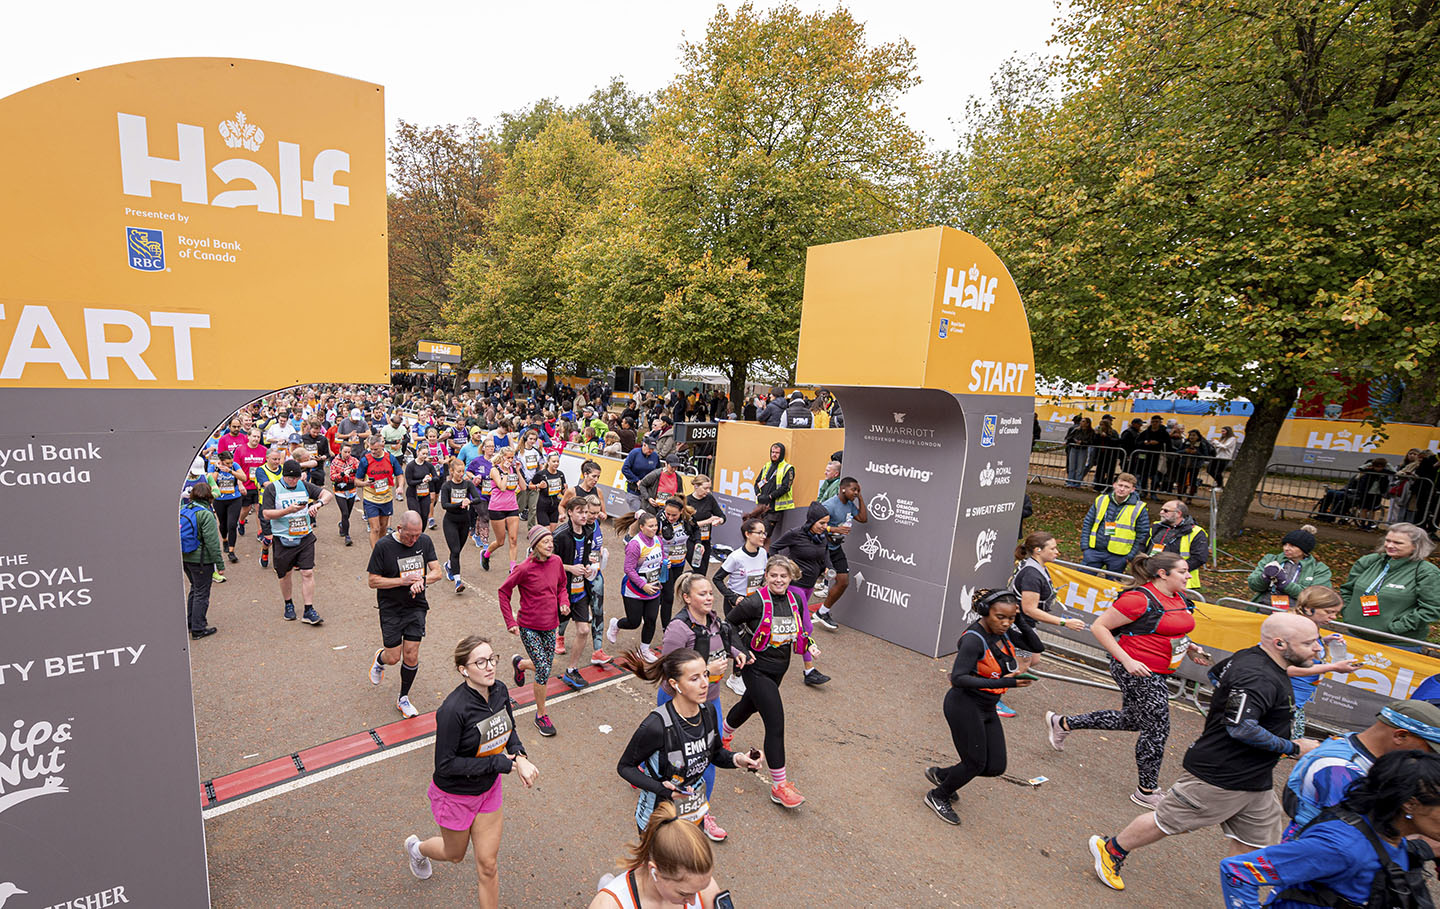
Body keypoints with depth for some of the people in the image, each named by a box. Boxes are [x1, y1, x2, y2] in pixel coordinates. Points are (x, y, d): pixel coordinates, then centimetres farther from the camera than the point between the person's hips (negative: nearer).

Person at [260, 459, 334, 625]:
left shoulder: (304, 485, 5)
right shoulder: (272, 488, -4)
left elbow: (328, 494, 4)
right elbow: (266, 514, -8)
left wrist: (318, 503, -16)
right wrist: (288, 510, -22)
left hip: (305, 538, 2)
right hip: (283, 540, -1)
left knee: (308, 573, -4)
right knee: (285, 574, 13)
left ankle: (308, 611, 1)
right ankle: (288, 604, 37)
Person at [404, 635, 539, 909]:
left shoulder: (499, 690, -13)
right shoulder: (453, 709, -32)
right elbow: (445, 764, -26)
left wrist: (519, 758, -14)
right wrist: (499, 763, -25)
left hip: (489, 789, 4)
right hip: (455, 795, -4)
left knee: (488, 864, 13)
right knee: (455, 854, 25)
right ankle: (417, 848, 56)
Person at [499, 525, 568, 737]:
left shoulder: (556, 562, -4)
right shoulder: (524, 569, -19)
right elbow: (504, 592, -8)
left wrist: (564, 603, -5)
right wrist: (510, 622, -9)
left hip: (550, 626, 5)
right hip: (529, 628, -5)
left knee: (546, 667, 16)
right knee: (543, 672, -5)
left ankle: (519, 663, 48)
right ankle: (541, 716, 17)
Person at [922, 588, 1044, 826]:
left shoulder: (1002, 632, 0)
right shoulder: (974, 639, -24)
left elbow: (1037, 647, 5)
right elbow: (957, 678, -30)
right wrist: (1002, 683, -36)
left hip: (987, 708, 8)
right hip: (964, 705, -8)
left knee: (996, 767, 9)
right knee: (975, 763, 2)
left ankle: (940, 774, 31)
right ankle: (938, 797, 29)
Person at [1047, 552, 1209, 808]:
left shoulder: (1179, 599, 7)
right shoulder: (1140, 599, -21)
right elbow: (1099, 627, -19)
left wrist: (1190, 647, 7)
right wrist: (1127, 660, -24)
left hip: (1157, 673, 10)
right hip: (1137, 672, -10)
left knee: (1130, 720, 20)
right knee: (1156, 729, 2)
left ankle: (1062, 723, 33)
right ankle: (1146, 792, 23)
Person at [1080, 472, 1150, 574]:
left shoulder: (1139, 509, -3)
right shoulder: (1101, 500, 4)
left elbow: (1142, 535, 0)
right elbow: (1087, 523, 9)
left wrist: (1131, 556, -5)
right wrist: (1085, 546, 1)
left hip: (1118, 556, -2)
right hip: (1094, 551, 2)